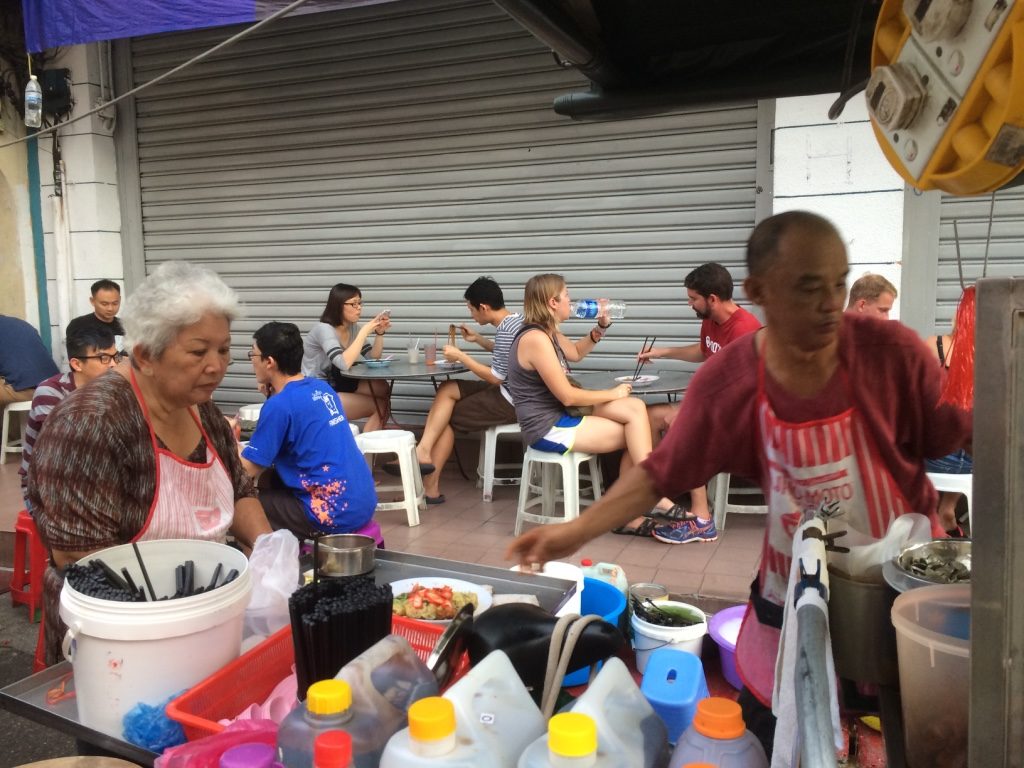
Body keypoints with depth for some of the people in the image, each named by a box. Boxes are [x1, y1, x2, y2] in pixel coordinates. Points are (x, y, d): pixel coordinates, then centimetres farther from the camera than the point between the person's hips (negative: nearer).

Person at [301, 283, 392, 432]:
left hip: (334, 384, 8)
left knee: (382, 388, -6)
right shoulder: (324, 329, -19)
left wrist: (379, 333, -9)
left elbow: (373, 359, 6)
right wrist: (365, 331, -29)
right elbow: (344, 364, -33)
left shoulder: (353, 328, 5)